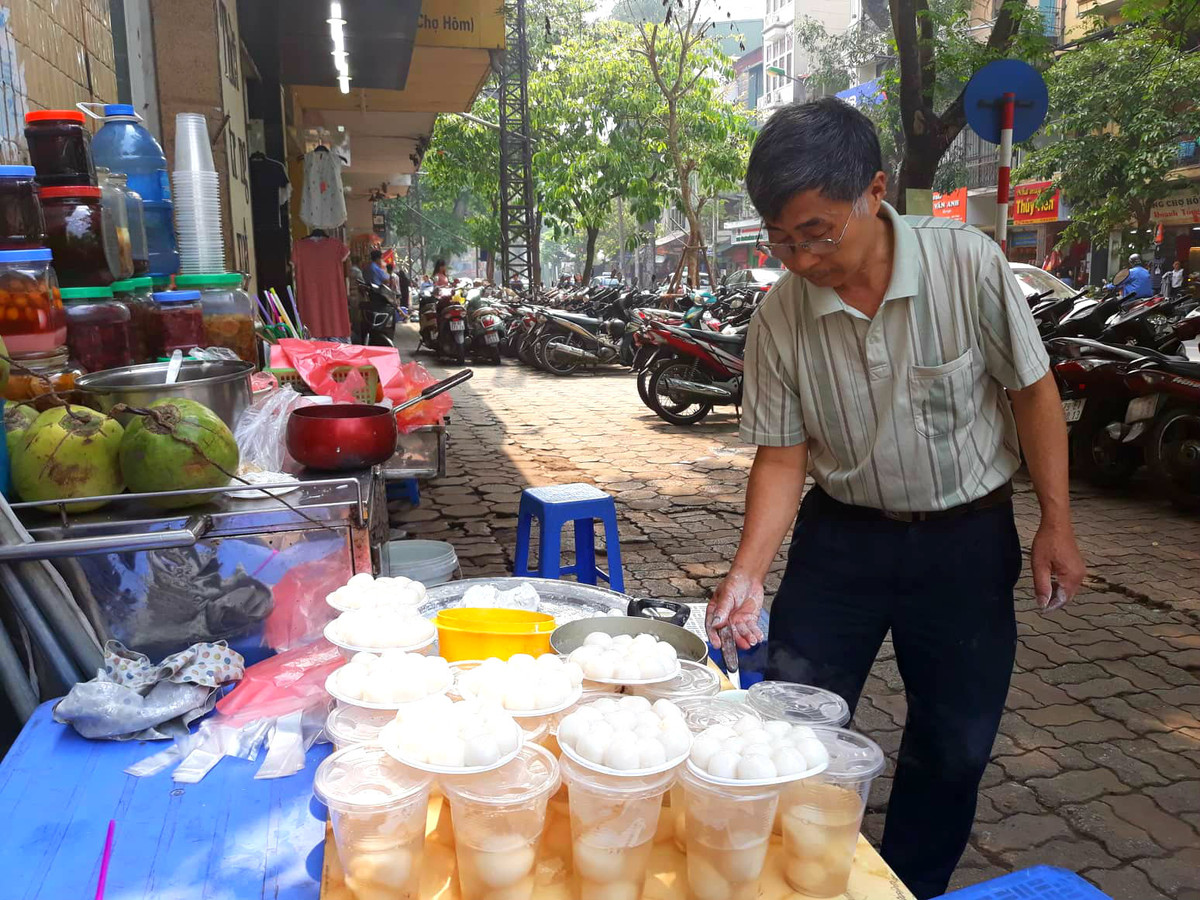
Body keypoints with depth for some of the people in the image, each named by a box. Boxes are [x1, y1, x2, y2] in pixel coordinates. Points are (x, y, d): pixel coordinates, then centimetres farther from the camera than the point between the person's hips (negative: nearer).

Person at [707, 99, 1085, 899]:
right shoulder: (780, 317, -14)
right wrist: (749, 572, -17)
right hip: (842, 536, 1)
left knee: (955, 744, 12)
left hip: (966, 539, 0)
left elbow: (1032, 389, -6)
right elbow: (782, 452, -7)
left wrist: (1056, 525, -4)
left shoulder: (969, 264, -18)